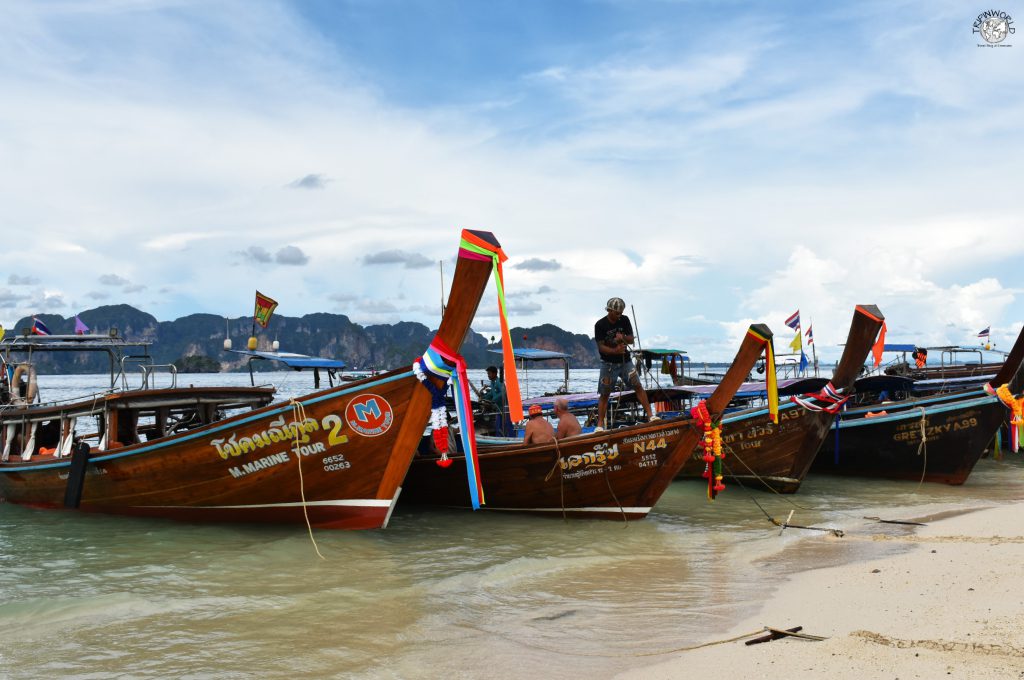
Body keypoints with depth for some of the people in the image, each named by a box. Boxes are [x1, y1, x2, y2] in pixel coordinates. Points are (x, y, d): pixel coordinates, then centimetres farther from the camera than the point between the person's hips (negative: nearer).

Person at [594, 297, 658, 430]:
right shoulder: (600, 325, -9)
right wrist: (615, 351, -31)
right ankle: (600, 425, 7)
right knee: (604, 394, 1)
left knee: (638, 386, -6)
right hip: (608, 363, -3)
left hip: (625, 361, 3)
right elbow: (601, 346, -13)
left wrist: (623, 337, -21)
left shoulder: (624, 320, 2)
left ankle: (650, 415, -3)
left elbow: (631, 339, 2)